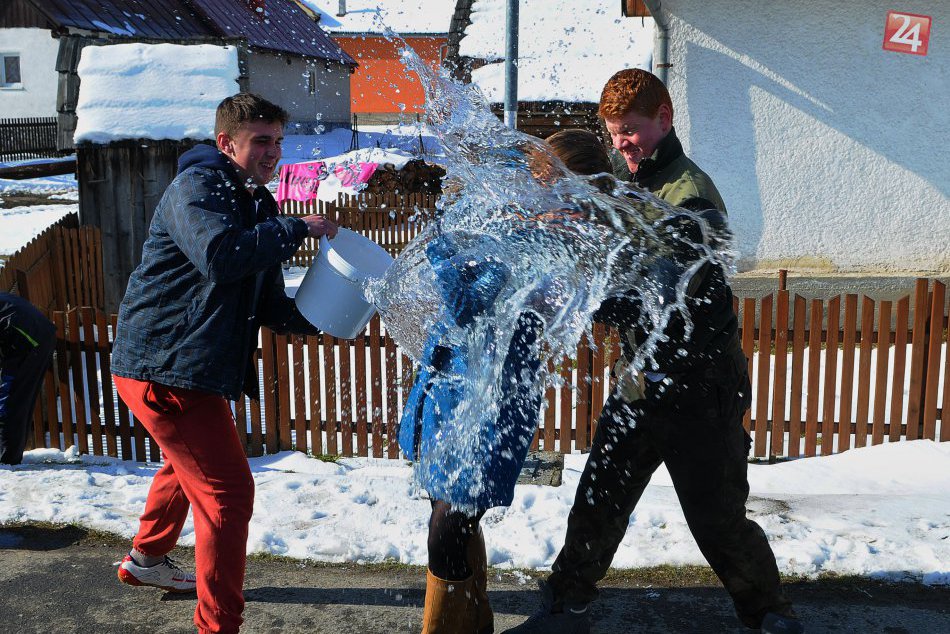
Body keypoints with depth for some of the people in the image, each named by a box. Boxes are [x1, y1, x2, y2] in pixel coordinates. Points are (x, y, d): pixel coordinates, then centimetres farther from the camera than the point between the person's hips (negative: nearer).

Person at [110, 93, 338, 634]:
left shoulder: (258, 203, 13)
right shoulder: (196, 188, -14)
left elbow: (268, 303, 11)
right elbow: (219, 256, -36)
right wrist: (298, 228, -25)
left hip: (190, 362, 11)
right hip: (164, 365, -11)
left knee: (187, 464, 31)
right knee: (228, 490, -10)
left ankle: (147, 559, 54)